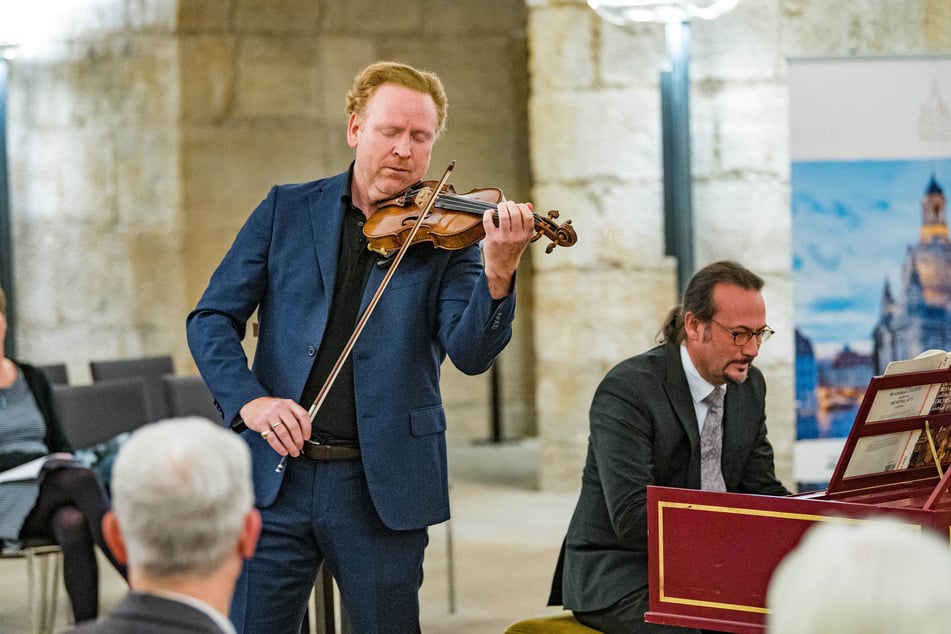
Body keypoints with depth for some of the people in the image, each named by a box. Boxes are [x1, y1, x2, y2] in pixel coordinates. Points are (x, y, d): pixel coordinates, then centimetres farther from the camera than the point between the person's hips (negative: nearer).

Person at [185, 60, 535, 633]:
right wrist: (248, 399, -14)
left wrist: (499, 274, -31)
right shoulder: (288, 210, 6)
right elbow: (212, 319, 4)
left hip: (382, 486, -1)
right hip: (276, 477, 1)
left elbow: (470, 353, -13)